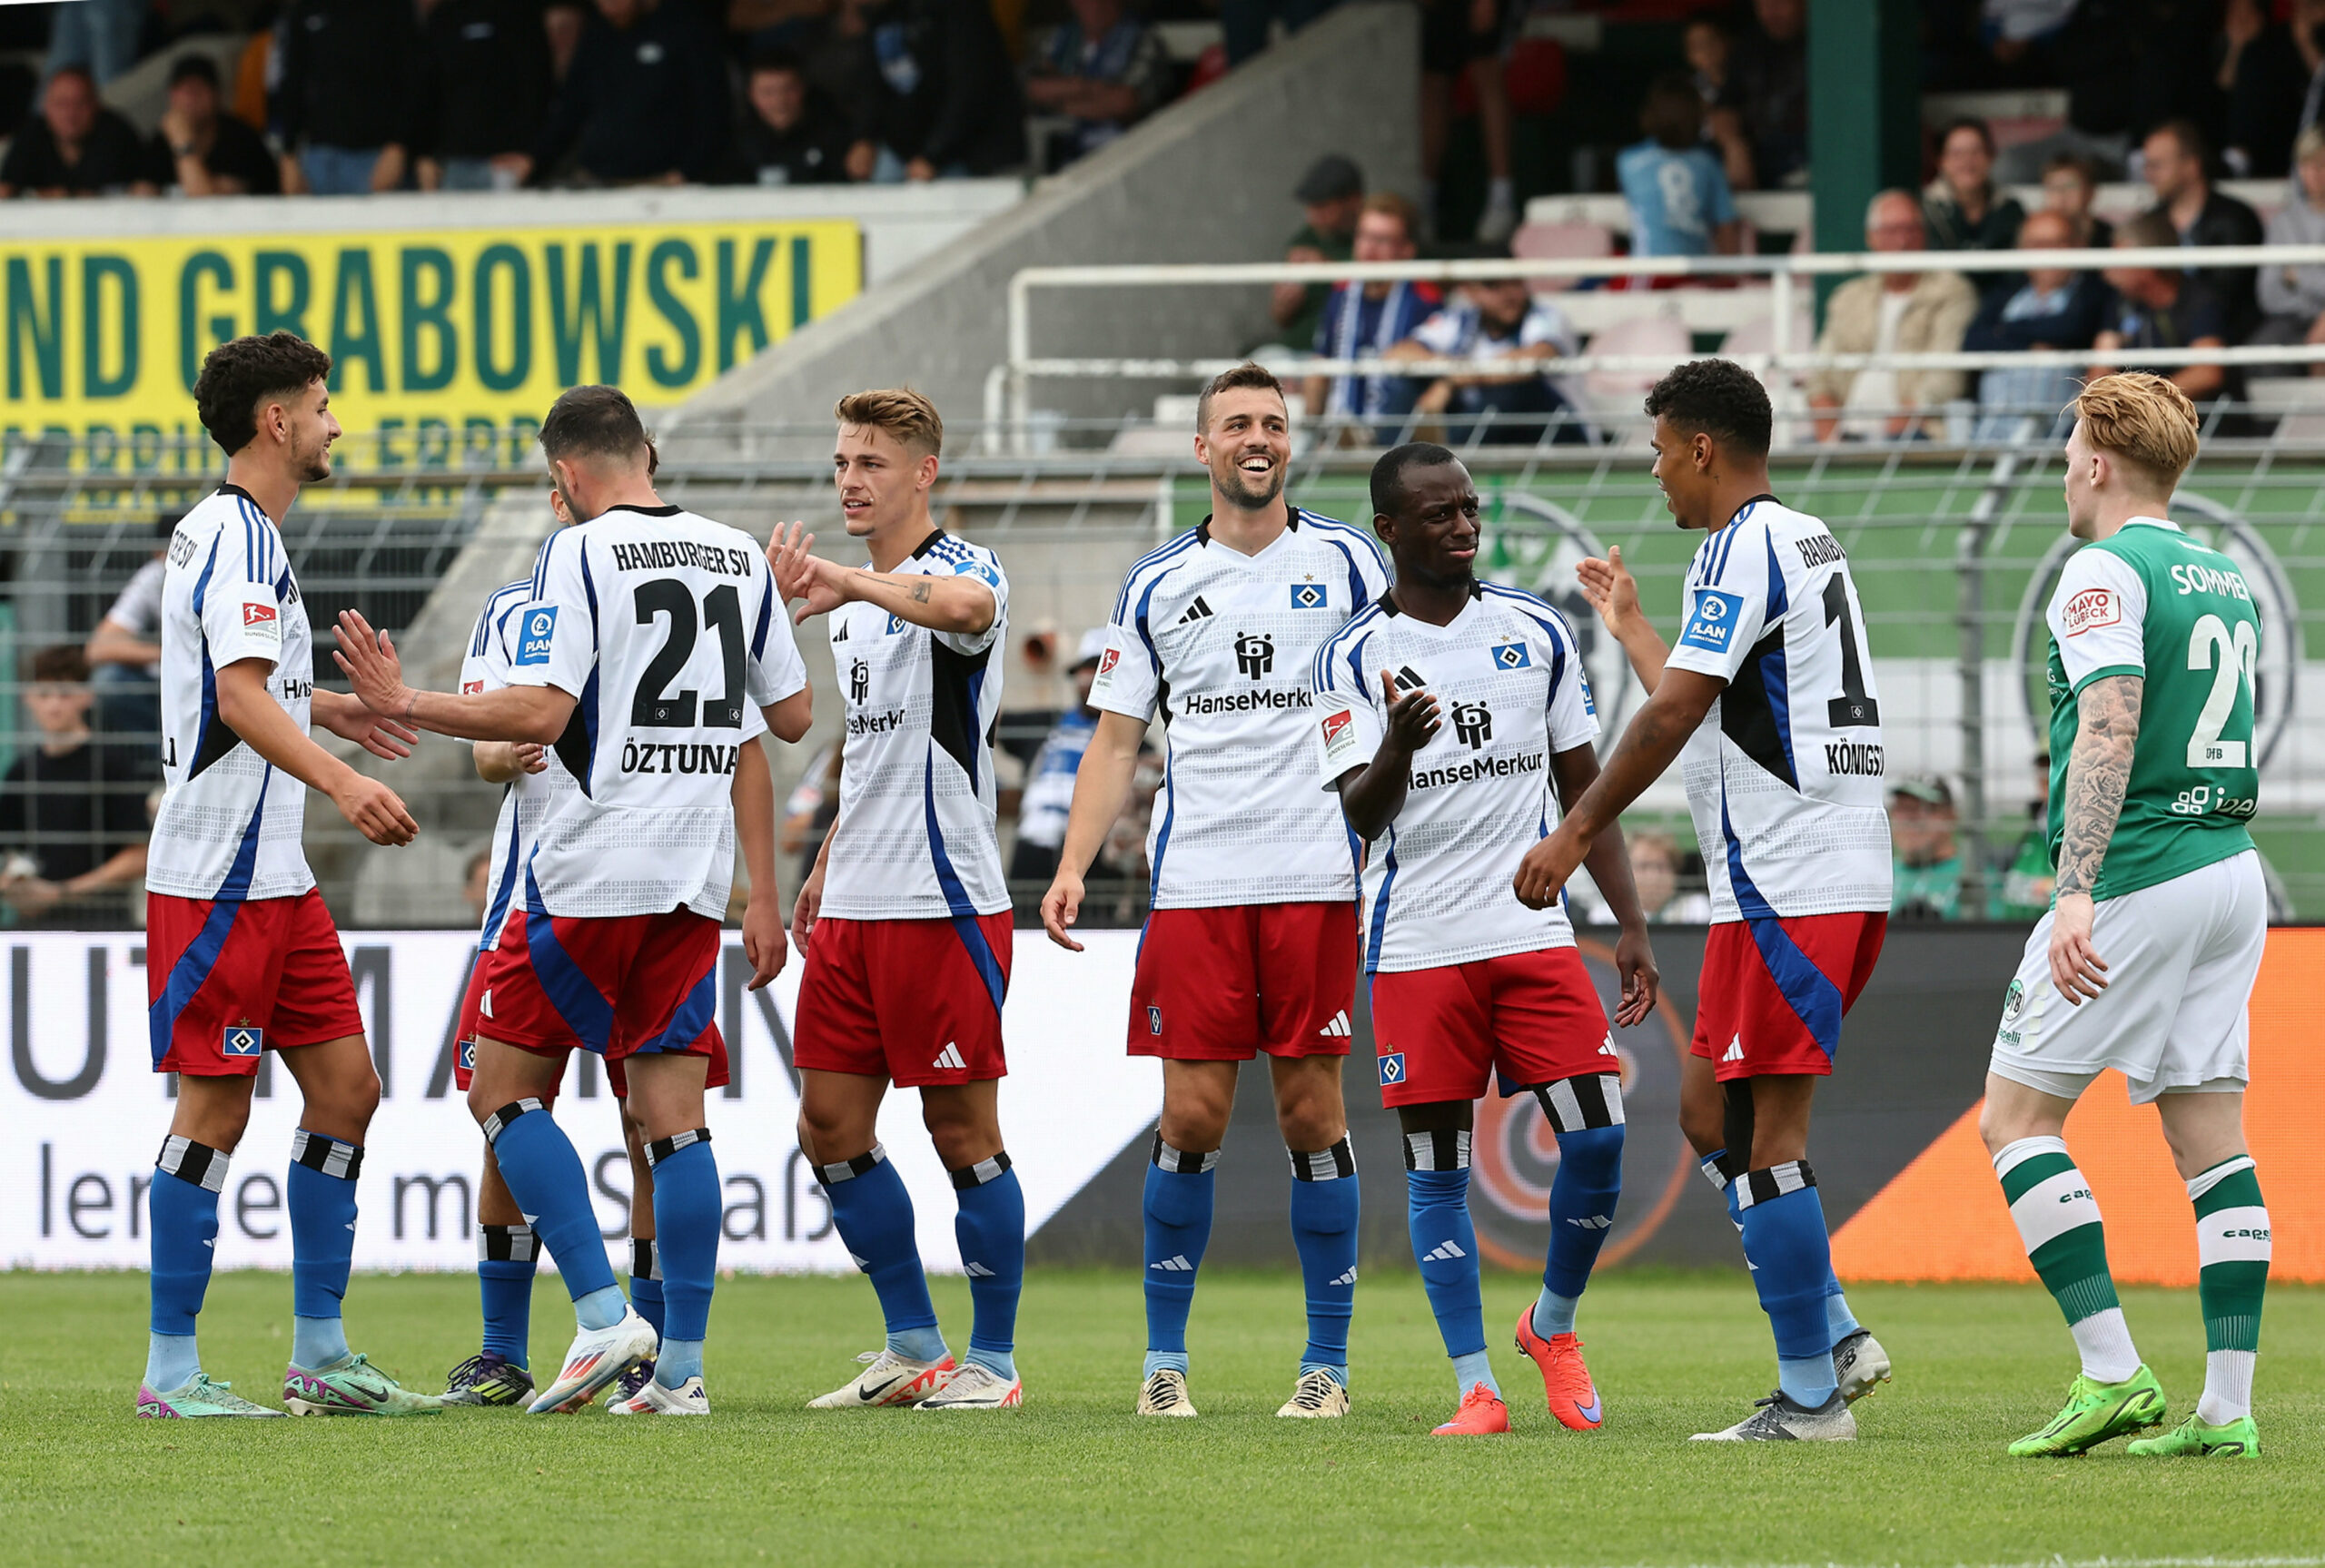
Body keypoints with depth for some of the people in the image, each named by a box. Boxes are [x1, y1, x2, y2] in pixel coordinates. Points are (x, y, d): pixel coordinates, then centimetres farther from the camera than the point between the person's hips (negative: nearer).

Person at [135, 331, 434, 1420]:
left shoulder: (225, 532, 18)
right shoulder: (241, 537, -14)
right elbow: (241, 700, -27)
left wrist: (324, 706, 47)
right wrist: (340, 782, -40)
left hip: (275, 879, 10)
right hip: (218, 874, -10)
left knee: (344, 1090, 8)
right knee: (215, 1108, -7)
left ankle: (320, 1359, 12)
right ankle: (171, 1370, -2)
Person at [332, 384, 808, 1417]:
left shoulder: (578, 554, -8)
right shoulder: (739, 558, 11)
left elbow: (539, 714, -18)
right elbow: (789, 719, 17)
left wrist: (404, 703, -8)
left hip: (589, 871, -6)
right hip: (696, 882, 6)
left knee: (502, 1089, 4)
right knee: (673, 1118, 6)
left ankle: (603, 1317, -9)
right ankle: (680, 1365, 1)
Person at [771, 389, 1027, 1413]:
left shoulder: (962, 569, -10)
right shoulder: (854, 600, 17)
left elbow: (962, 606, -37)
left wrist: (845, 581, -45)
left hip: (944, 900, -9)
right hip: (855, 905, 9)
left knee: (963, 1130, -3)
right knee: (831, 1126, 7)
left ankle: (992, 1359, 7)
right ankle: (915, 1348, 18)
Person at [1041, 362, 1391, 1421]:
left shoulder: (1345, 563, 5)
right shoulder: (1155, 586, 10)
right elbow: (1116, 740, 11)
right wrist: (1073, 865, 0)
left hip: (1314, 878, -1)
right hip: (1193, 884, 1)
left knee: (1311, 1112, 0)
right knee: (1190, 1118, -3)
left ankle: (1328, 1362, 6)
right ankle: (1164, 1357, 7)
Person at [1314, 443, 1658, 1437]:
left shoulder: (1538, 634, 8)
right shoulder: (1352, 657, -1)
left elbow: (1584, 786, 13)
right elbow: (1359, 811, -9)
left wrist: (1631, 927, 8)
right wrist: (1397, 747, -31)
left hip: (1534, 934, 2)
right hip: (1417, 944, -2)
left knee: (1597, 1139, -7)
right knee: (1436, 1170, 0)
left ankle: (1553, 1325, 17)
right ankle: (1476, 1388, 6)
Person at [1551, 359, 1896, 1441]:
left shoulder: (1741, 547, -11)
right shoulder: (1808, 541, 19)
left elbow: (1674, 714, -17)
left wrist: (1575, 834, -12)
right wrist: (1630, 627, 42)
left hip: (1787, 888, -10)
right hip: (1846, 875, 10)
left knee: (1761, 1132, -6)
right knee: (1709, 1110, 15)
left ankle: (1809, 1395, -5)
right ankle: (1837, 1338, 10)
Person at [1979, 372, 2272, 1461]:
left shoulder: (2107, 569, -10)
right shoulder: (2224, 580, 16)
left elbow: (2110, 728, -21)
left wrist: (2077, 892, -28)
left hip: (2139, 877, -8)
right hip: (2232, 870, 8)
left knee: (2015, 1117, -2)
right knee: (2211, 1139, 6)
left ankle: (2112, 1373, -12)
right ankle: (2227, 1406, 0)